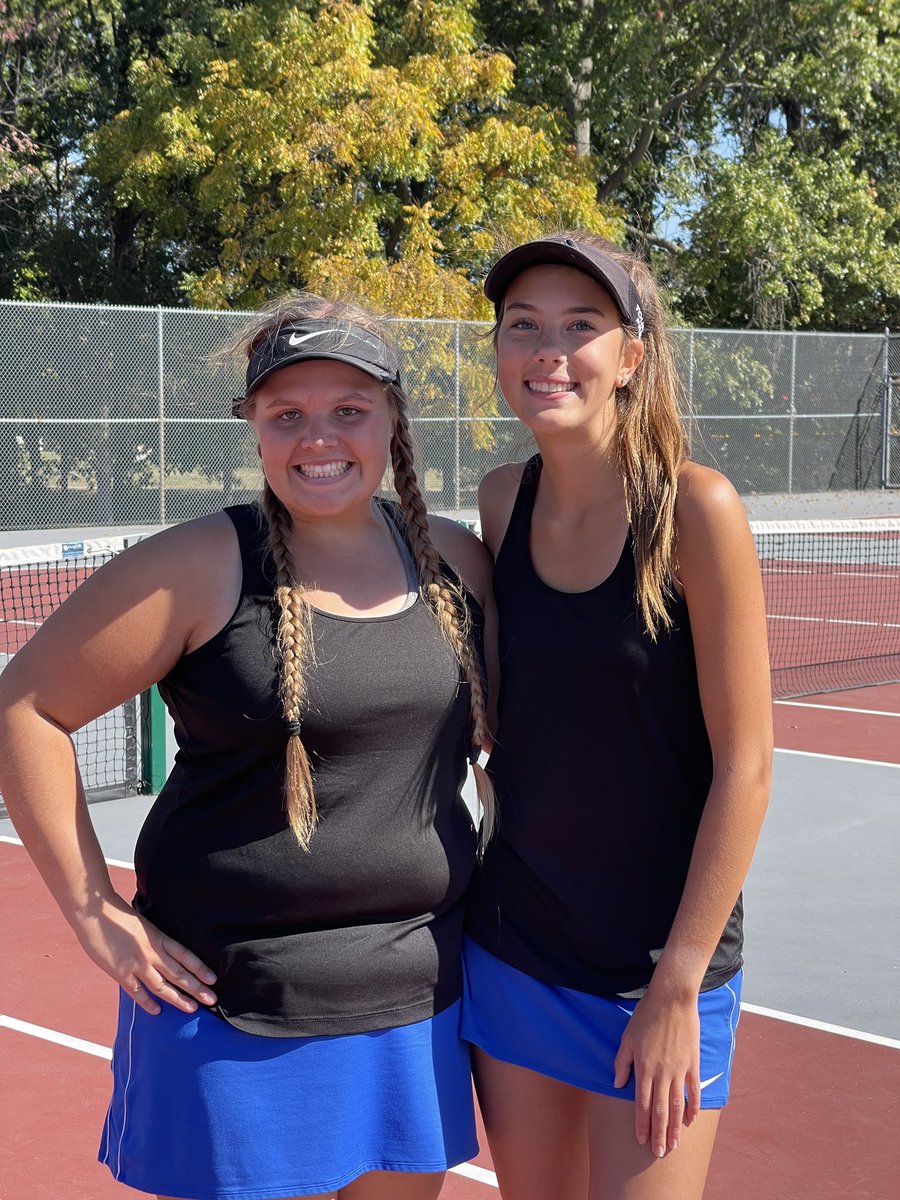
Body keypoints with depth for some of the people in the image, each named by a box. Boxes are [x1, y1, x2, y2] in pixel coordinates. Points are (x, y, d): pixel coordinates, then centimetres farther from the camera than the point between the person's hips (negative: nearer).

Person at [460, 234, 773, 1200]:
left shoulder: (694, 510, -16)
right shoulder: (502, 501, -1)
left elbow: (744, 767, -14)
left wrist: (677, 988, -14)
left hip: (657, 966, -5)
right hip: (508, 951, 5)